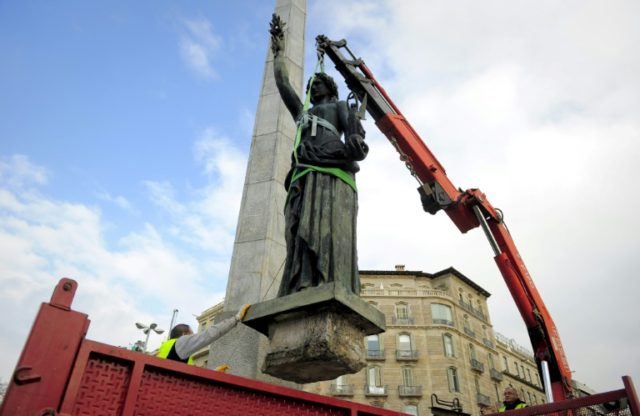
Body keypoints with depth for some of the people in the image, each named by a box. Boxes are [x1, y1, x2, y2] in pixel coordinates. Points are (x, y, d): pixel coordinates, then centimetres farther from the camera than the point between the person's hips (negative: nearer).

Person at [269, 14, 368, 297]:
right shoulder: (302, 113, 41)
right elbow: (282, 81, 42)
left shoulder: (339, 106, 27)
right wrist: (279, 50, 49)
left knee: (329, 232, -23)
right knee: (302, 237, -14)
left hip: (331, 173, -5)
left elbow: (353, 126, 5)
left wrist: (355, 140, -18)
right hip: (304, 177, 5)